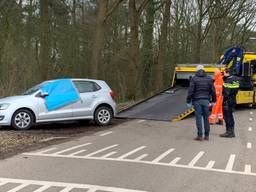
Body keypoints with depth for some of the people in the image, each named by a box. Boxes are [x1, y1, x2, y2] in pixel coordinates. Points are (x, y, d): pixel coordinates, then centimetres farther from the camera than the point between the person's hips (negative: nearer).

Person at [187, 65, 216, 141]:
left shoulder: (194, 79, -4)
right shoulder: (209, 79, 6)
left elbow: (191, 91, -8)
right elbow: (212, 91, 8)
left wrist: (188, 101, -3)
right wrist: (213, 101, 18)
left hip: (197, 100, -3)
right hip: (206, 100, 3)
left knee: (198, 118, 0)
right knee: (206, 118, 9)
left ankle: (200, 136, 0)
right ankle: (207, 135, 13)